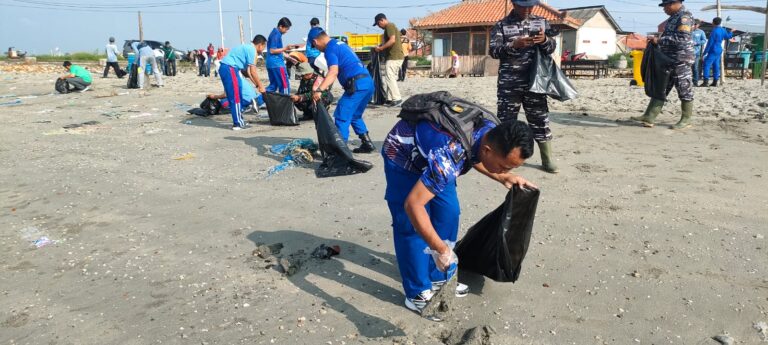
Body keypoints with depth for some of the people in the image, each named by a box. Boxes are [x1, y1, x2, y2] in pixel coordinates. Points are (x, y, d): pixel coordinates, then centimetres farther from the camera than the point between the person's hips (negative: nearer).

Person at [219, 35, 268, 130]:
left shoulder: (247, 48, 21)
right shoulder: (251, 50, -9)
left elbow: (248, 71, 21)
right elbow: (253, 72, -12)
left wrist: (257, 85, 19)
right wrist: (260, 86, -4)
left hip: (225, 68, 10)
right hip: (229, 68, -10)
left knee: (235, 96, 15)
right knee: (235, 97, -7)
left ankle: (239, 120, 22)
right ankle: (238, 124, -4)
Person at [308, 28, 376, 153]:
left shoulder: (330, 49, -6)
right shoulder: (340, 43, 23)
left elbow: (333, 72, -23)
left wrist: (319, 90, -31)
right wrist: (326, 85, 44)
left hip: (357, 85, -10)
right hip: (368, 82, 10)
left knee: (341, 117, -5)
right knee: (355, 116, 22)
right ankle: (367, 144, 23)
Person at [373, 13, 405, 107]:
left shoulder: (389, 26, -9)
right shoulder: (392, 26, 22)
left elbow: (392, 40, -21)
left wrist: (381, 48, -15)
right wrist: (382, 47, 15)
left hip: (394, 57, -10)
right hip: (397, 56, 10)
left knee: (390, 78, -10)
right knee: (391, 78, 13)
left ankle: (397, 99, -11)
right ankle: (390, 99, 15)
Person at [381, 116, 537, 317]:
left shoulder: (493, 132, -19)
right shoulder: (448, 157, -43)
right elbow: (412, 205, -39)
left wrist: (503, 178, -8)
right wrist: (441, 249, -37)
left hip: (431, 156, 7)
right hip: (402, 155, -7)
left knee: (449, 213, 5)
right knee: (410, 226, -10)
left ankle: (439, 277, 21)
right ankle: (418, 293, 5)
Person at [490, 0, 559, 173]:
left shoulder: (541, 22, 9)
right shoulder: (502, 25, 1)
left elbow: (552, 47, 7)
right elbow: (494, 51, -8)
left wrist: (544, 40, -16)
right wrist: (514, 44, -24)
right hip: (509, 83, -2)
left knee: (540, 118, 5)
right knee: (506, 119, 2)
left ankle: (547, 159, 12)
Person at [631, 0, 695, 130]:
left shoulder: (685, 17, -13)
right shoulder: (674, 17, 17)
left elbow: (682, 39, -23)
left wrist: (659, 40, -19)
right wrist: (658, 41, 12)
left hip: (681, 61, -10)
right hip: (668, 61, 10)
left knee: (685, 91, 0)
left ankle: (686, 120, 9)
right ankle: (648, 118, 4)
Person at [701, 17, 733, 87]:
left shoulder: (714, 31, -15)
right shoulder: (723, 30, 9)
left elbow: (710, 42, -15)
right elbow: (728, 37, 25)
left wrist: (705, 52, -12)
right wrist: (730, 32, 44)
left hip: (713, 51, -9)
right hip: (719, 51, 9)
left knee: (707, 65, -9)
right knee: (716, 66, 10)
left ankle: (706, 81, -17)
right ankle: (715, 82, 10)